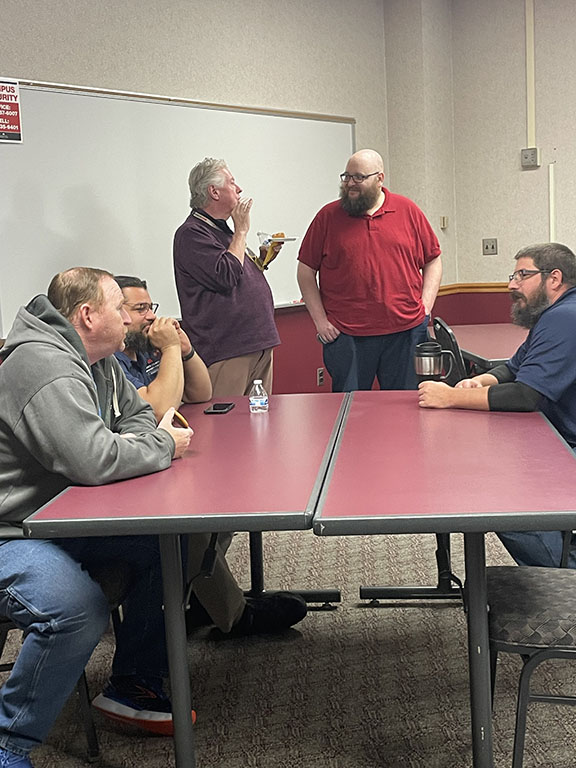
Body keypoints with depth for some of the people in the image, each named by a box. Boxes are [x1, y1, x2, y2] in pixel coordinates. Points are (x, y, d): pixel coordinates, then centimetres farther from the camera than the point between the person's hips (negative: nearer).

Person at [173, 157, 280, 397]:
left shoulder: (222, 230, 20)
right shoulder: (191, 233, -10)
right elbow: (226, 278, -22)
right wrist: (241, 230, -11)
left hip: (259, 345, 10)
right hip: (227, 353, -10)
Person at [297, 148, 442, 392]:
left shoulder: (408, 211, 6)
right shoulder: (328, 216, 4)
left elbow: (433, 261, 12)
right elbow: (306, 269, 6)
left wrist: (424, 310, 2)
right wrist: (320, 319, -1)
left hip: (406, 332, 1)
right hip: (345, 336, -1)